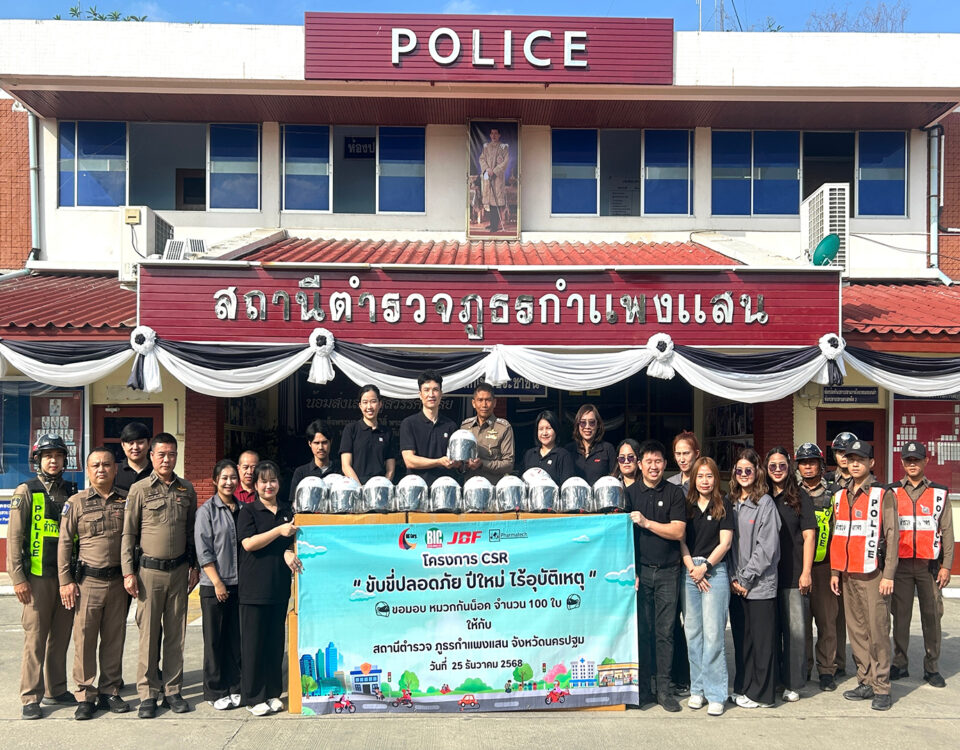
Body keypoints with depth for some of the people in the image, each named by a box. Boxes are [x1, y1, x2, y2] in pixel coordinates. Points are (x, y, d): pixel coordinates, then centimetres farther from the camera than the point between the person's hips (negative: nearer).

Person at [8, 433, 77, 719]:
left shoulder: (71, 492, 10)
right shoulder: (26, 491, -2)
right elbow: (15, 537, -5)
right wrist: (18, 577, -11)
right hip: (38, 577, -4)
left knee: (60, 637, 11)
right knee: (35, 639, -1)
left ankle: (55, 690, 22)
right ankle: (30, 698, 8)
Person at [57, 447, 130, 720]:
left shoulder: (126, 501, 5)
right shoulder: (76, 502, 1)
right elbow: (64, 543, 1)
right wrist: (66, 581, -4)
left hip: (118, 581, 2)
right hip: (88, 581, -2)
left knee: (114, 638, 8)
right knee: (84, 638, 0)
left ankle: (110, 691, 20)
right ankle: (85, 695, 11)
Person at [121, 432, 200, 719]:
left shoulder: (186, 489, 7)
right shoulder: (139, 489, -2)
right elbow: (128, 533, -1)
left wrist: (194, 566, 11)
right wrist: (128, 572, -6)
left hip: (179, 570, 3)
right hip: (149, 569, -3)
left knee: (176, 633, 8)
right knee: (149, 633, 2)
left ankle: (172, 690, 18)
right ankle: (148, 693, 12)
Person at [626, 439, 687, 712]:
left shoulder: (675, 493, 5)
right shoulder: (629, 493, 6)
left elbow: (678, 532, -4)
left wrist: (646, 522, -10)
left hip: (668, 571, 0)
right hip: (640, 569, 0)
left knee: (665, 631, 3)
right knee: (642, 630, 4)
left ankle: (664, 689, 12)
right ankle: (642, 688, 14)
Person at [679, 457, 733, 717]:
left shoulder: (723, 505, 3)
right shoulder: (687, 505, 11)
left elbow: (725, 542, -2)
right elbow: (681, 540, 8)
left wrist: (705, 566, -8)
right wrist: (692, 568, -4)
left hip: (715, 571, -3)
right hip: (689, 572, 3)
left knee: (713, 634, -6)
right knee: (692, 633, 6)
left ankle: (715, 694, 1)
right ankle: (697, 688, 16)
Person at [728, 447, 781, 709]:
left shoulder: (765, 503, -6)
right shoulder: (731, 502, 11)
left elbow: (767, 547, -11)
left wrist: (747, 579, -11)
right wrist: (733, 578, 1)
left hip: (760, 584, -5)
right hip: (736, 585, 5)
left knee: (762, 639, 2)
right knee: (741, 637, 11)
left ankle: (761, 694, 12)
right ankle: (743, 687, 23)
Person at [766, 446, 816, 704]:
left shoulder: (800, 499, 2)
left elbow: (809, 536, -1)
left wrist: (806, 572, -7)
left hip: (794, 576, -3)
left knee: (795, 629, -2)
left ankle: (793, 684, 8)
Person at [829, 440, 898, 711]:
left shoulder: (883, 495, -3)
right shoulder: (840, 496, 13)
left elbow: (892, 535, -7)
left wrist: (888, 575, -11)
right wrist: (835, 571, 14)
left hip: (873, 573, -5)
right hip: (848, 574, 6)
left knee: (877, 631, -3)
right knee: (856, 631, 9)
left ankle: (882, 688, 5)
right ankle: (865, 683, 18)